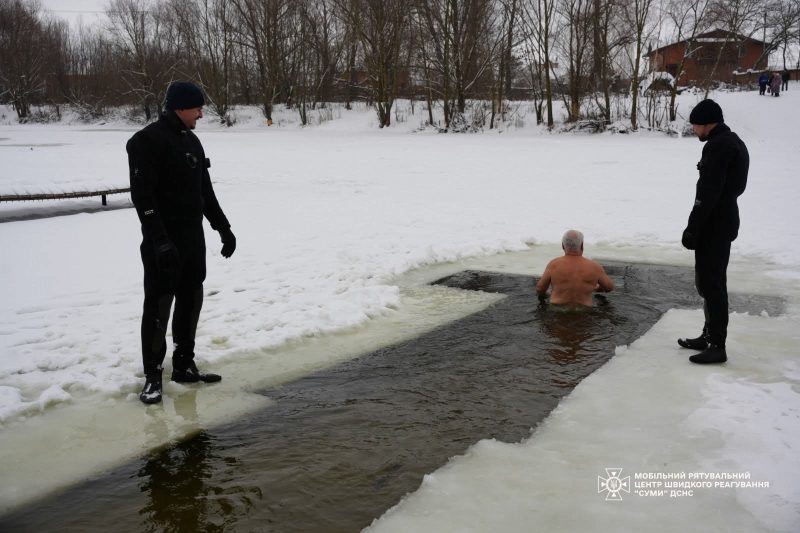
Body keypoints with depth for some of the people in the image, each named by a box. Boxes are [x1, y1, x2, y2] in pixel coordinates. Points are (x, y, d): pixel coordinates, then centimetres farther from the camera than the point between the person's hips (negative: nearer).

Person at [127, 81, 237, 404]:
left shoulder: (192, 141, 14)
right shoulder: (147, 141, -12)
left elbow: (205, 191, 21)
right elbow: (142, 195, -19)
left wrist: (223, 227, 19)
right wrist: (159, 241, -25)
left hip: (193, 238, 8)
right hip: (164, 244, -8)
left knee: (190, 302, 13)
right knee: (159, 306, -2)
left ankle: (184, 365, 25)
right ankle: (153, 375, 9)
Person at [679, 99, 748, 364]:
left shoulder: (718, 146, -17)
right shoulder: (734, 142, 16)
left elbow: (708, 193, -23)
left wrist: (692, 228, -19)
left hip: (714, 225, -11)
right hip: (724, 221, 11)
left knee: (710, 283, -7)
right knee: (712, 282, 18)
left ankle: (717, 345, -4)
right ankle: (710, 335, 28)